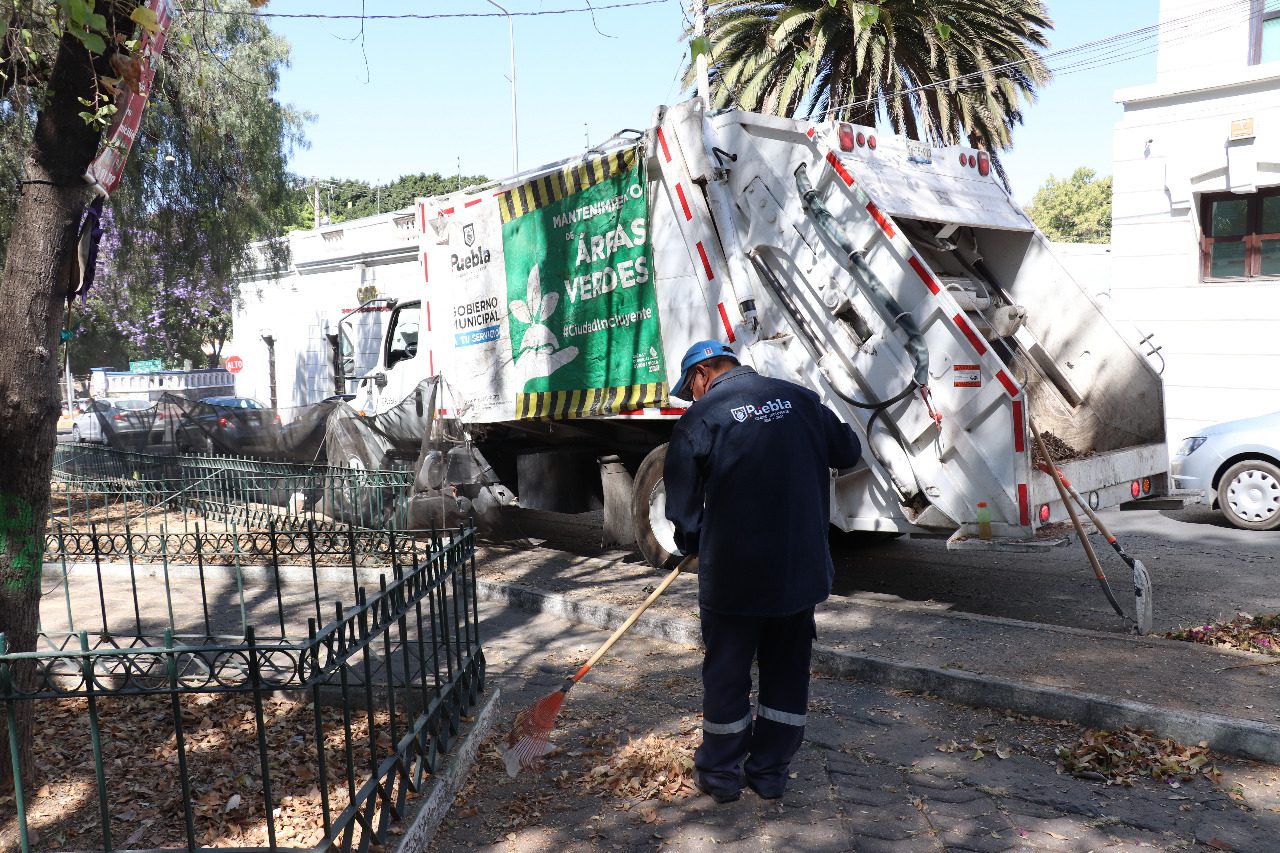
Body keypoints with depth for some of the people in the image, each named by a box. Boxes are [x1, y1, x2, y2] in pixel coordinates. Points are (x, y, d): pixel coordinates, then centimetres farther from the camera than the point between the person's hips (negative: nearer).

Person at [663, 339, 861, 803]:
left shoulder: (699, 418, -8)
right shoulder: (800, 398, 3)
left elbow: (684, 509, -5)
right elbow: (849, 453, 15)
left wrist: (691, 546, 13)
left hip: (733, 574, -4)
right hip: (802, 569, 4)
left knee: (726, 673, 13)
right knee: (788, 671, 17)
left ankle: (720, 772, 27)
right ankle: (770, 772, 29)